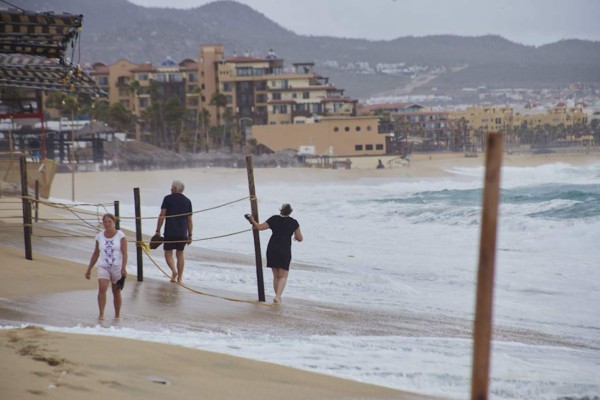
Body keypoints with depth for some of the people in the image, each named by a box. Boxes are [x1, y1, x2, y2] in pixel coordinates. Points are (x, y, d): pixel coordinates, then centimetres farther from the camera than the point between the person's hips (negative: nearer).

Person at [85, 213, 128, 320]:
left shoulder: (120, 236, -2)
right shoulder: (99, 236, 6)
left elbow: (124, 253, -8)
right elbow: (96, 254, 15)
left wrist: (124, 268, -18)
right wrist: (89, 269, 14)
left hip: (117, 267, -1)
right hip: (103, 267, 1)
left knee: (116, 292, 8)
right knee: (102, 288, -19)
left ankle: (117, 315, 21)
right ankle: (101, 314, -20)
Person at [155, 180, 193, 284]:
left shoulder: (168, 198, -3)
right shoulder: (187, 201, 9)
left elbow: (162, 216, -8)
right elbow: (189, 220, 10)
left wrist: (158, 231, -3)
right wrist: (190, 235, 15)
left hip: (170, 232, -4)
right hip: (182, 233, 4)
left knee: (168, 253, 5)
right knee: (180, 254, 12)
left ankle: (174, 271, -20)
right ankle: (179, 278, 11)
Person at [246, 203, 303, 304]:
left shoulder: (274, 219, 0)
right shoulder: (293, 222, -1)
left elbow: (259, 227, 0)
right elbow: (300, 238, 4)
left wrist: (252, 220, 16)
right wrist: (295, 237, 27)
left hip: (272, 250, 2)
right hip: (285, 251, -2)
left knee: (276, 276, 14)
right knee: (283, 276, 1)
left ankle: (278, 297, 18)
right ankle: (278, 296, -18)